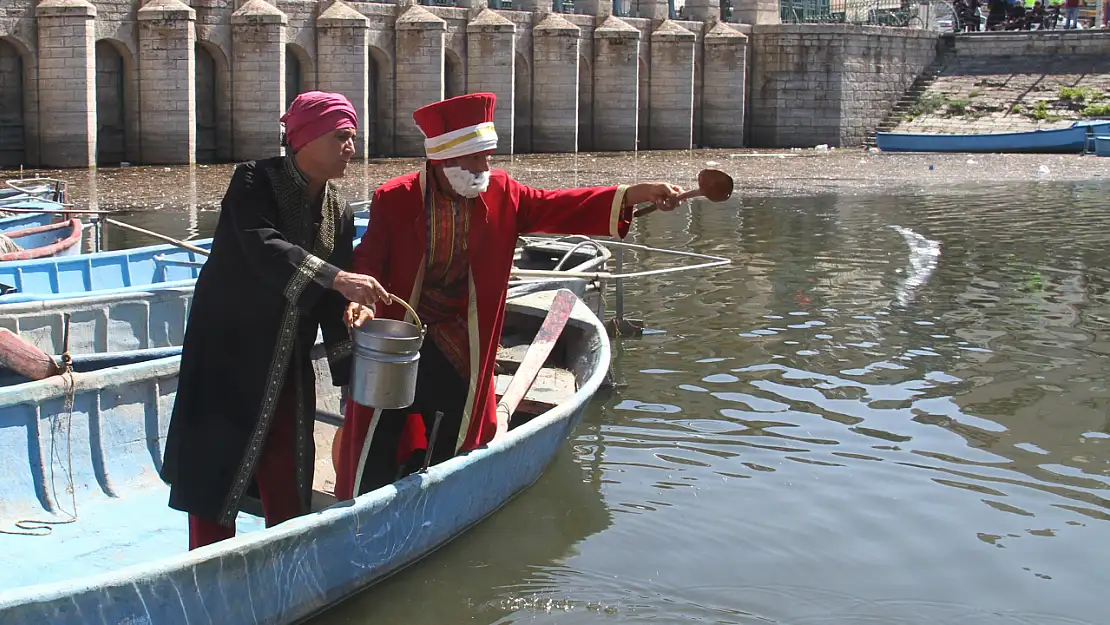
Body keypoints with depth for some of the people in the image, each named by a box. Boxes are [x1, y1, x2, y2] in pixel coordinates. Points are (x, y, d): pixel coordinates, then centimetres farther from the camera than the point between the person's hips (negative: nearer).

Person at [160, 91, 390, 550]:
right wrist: (336, 278, -40)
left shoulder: (340, 214, 7)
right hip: (227, 355, -6)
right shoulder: (255, 181, -11)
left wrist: (349, 372, 1)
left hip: (290, 367, 6)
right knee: (217, 475, -3)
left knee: (287, 485, 11)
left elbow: (334, 305, 8)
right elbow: (263, 248, -30)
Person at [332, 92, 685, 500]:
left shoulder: (501, 194, -1)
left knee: (446, 459, 11)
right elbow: (369, 259, -10)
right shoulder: (393, 200, -12)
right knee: (375, 463, 1)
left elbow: (558, 207, -1)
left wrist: (633, 195, -11)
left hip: (460, 354, 3)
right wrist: (362, 299, -32)